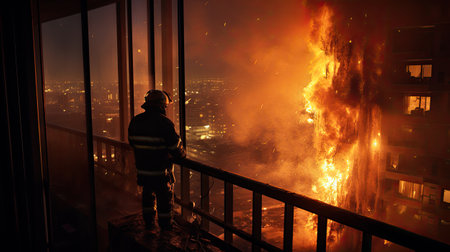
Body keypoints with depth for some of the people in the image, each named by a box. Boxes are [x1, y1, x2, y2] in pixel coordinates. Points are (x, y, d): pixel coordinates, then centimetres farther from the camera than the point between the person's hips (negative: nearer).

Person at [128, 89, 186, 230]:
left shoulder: (135, 121, 2)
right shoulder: (164, 123, -19)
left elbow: (132, 142, 13)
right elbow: (175, 146, -18)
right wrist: (182, 155, 3)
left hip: (142, 169, 6)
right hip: (160, 171, -6)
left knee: (148, 196, 24)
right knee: (165, 200, 10)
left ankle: (148, 225, 38)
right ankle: (165, 229, 22)